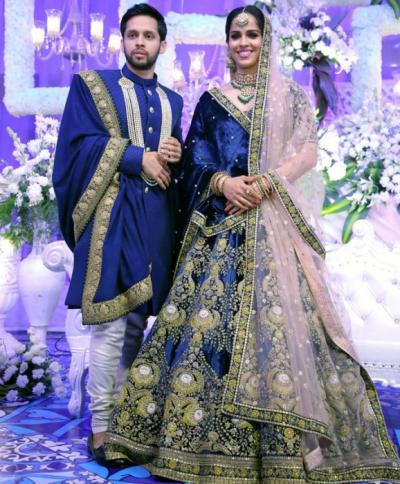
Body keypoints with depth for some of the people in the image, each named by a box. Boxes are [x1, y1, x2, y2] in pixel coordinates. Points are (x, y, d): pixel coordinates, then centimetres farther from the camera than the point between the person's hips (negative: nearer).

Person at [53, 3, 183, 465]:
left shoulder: (172, 101, 20)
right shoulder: (92, 85, 7)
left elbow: (178, 158, 18)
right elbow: (79, 144, -6)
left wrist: (175, 157, -5)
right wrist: (139, 157, -12)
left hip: (157, 216, 5)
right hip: (112, 215, -5)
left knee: (138, 318, 8)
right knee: (110, 323, -9)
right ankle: (101, 426, 0)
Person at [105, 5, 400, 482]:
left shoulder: (290, 95, 12)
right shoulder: (212, 99, 15)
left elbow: (308, 152, 2)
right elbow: (196, 158, 7)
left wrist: (265, 183, -14)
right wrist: (223, 181, -13)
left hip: (273, 222, -1)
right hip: (221, 222, 2)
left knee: (274, 313, -9)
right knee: (211, 309, -5)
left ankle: (286, 445, -2)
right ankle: (210, 438, 4)